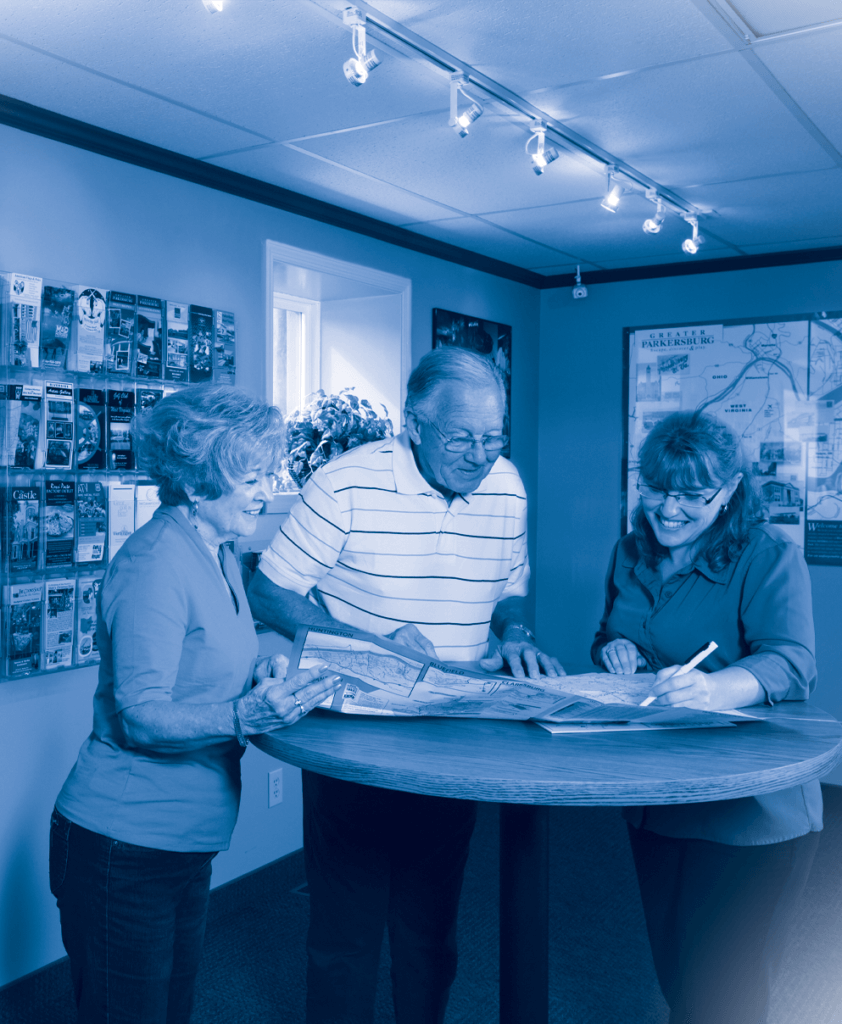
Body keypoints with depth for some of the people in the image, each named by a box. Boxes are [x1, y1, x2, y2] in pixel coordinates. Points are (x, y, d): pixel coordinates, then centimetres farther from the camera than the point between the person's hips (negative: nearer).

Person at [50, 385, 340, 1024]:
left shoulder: (218, 555, 9)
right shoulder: (155, 564, -20)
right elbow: (139, 718, -22)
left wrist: (262, 677, -4)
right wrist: (245, 715, -34)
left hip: (185, 841, 9)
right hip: (122, 848, -9)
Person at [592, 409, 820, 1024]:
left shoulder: (769, 557, -14)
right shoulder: (631, 554, 6)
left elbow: (791, 664, -28)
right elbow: (609, 637, 18)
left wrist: (716, 685, -49)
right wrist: (617, 650, -7)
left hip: (750, 814, -5)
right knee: (672, 973, 19)